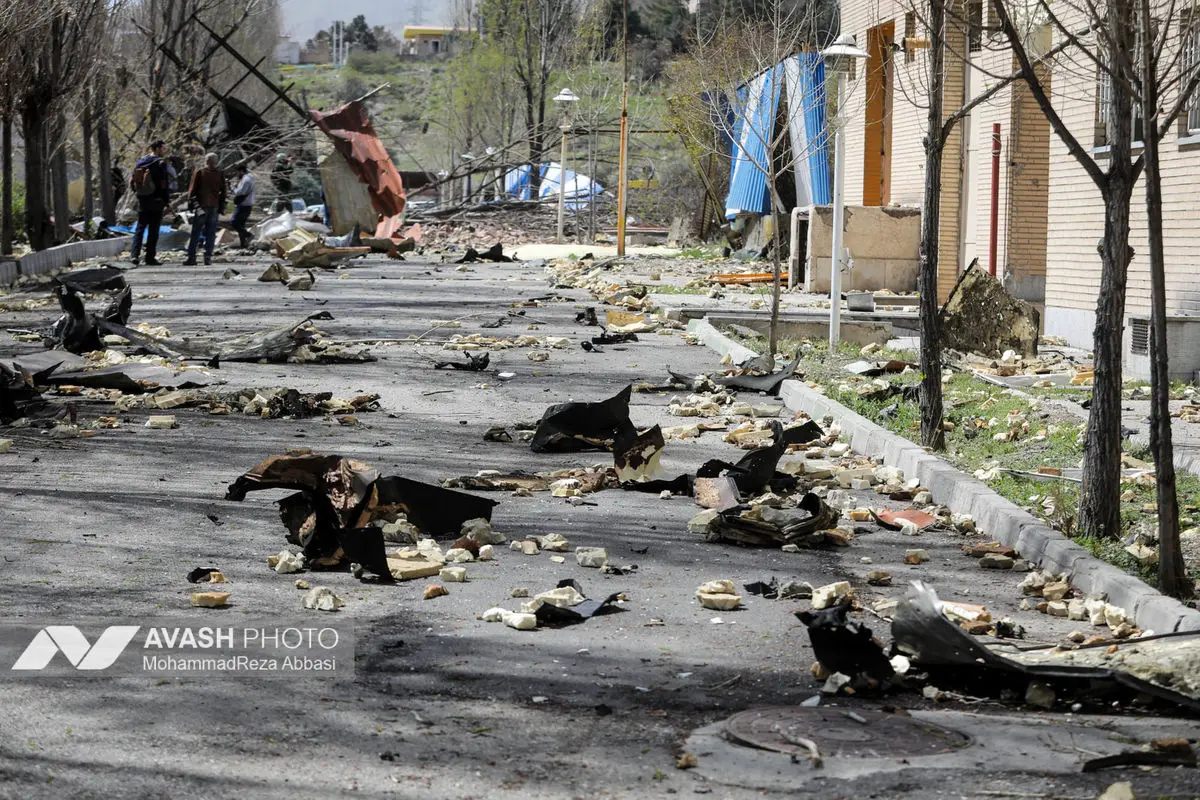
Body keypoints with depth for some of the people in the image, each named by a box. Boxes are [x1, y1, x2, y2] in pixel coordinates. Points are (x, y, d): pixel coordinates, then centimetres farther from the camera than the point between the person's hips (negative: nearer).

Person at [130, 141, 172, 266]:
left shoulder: (141, 161, 7)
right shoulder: (160, 163, -12)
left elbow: (132, 181, 12)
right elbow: (165, 184, -14)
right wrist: (166, 201, -9)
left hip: (142, 199, 5)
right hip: (156, 200, -5)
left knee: (140, 228, 12)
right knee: (153, 230, 1)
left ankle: (134, 254, -1)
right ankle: (150, 257, 2)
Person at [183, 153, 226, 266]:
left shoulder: (199, 172, -2)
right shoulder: (220, 175, 5)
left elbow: (192, 189, -1)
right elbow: (223, 192, 7)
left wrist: (190, 203, 3)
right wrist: (221, 206, 10)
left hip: (201, 206, -2)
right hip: (214, 207, 2)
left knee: (195, 233, -1)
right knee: (211, 233, 5)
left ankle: (191, 257, -5)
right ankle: (208, 256, 1)